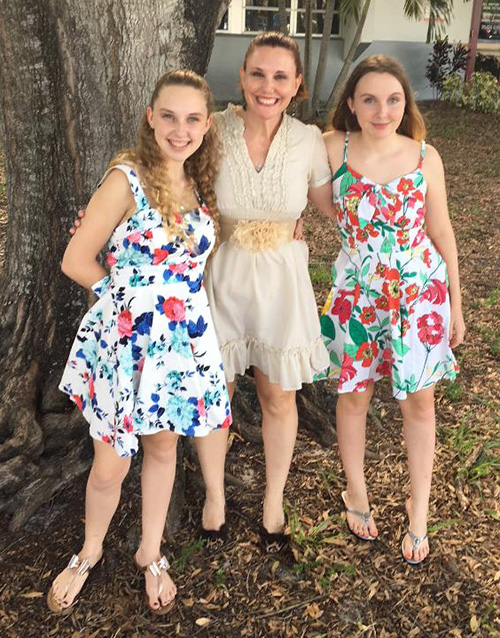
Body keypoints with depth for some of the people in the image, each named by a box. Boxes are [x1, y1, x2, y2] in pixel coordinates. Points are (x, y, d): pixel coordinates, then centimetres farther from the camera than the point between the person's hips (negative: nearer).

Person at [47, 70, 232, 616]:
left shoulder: (199, 182, 5)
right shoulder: (126, 179, -14)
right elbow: (76, 261, -12)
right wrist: (130, 292, -1)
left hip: (182, 337, 5)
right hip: (126, 337, -5)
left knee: (163, 446, 18)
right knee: (111, 464, 8)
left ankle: (150, 553, 39)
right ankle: (90, 552, 37)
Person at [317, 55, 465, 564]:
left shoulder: (425, 157, -8)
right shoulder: (332, 149, -11)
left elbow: (441, 232, 0)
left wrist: (456, 305, 4)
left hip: (421, 292, 1)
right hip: (356, 293, 0)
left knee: (419, 403, 10)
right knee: (353, 396, 14)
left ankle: (419, 511, 31)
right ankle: (356, 492, 40)